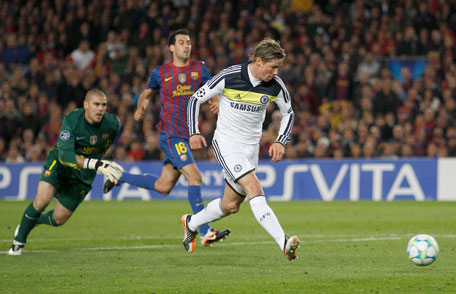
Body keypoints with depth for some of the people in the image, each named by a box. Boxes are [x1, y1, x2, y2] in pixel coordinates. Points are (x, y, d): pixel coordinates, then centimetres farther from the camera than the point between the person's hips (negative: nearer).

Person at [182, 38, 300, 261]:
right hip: (226, 143, -5)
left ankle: (191, 223, 38)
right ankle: (283, 242, -31)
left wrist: (280, 142, -1)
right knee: (254, 190, -23)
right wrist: (194, 133, -11)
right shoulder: (229, 77, -17)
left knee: (231, 205, 11)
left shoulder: (275, 86, -6)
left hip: (251, 147, 5)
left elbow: (288, 113, 12)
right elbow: (196, 99, -5)